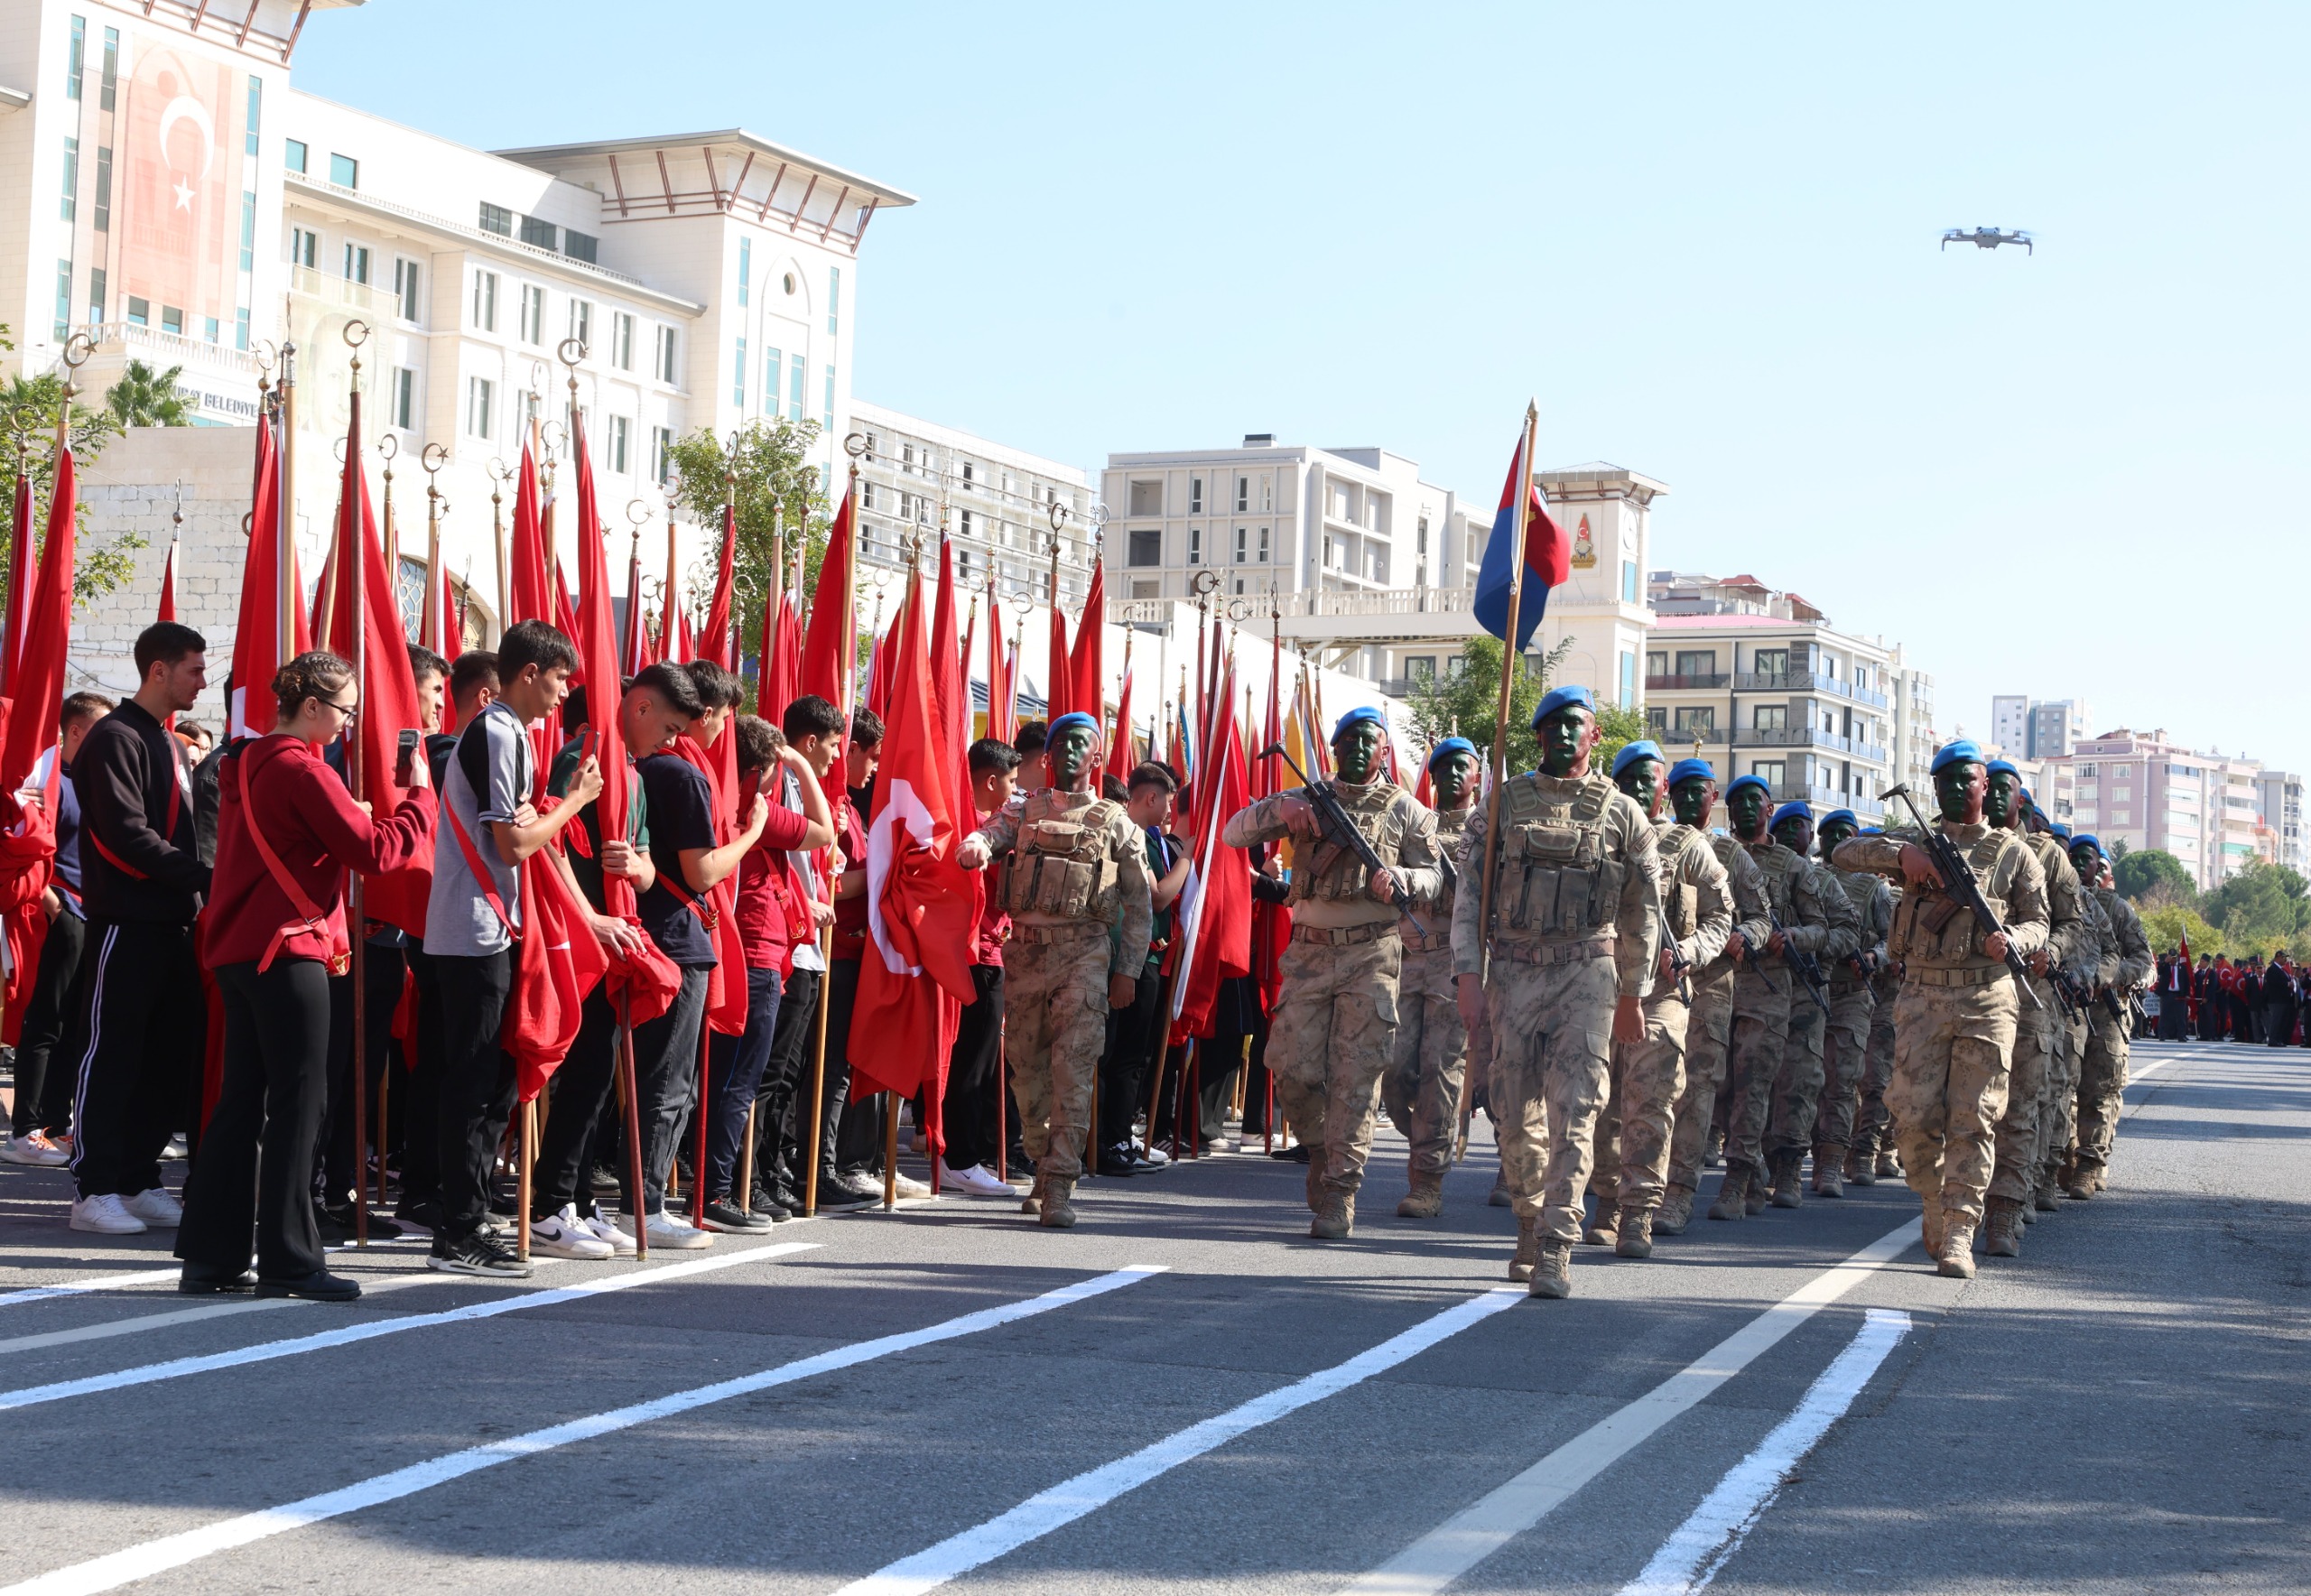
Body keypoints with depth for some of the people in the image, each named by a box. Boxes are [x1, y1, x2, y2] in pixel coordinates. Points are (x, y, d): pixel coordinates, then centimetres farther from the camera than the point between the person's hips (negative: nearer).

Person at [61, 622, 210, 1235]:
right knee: (109, 1055, -4)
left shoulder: (172, 746, 19)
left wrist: (201, 888, 6)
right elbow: (127, 835, -19)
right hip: (126, 924, -9)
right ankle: (94, 1189, -1)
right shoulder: (115, 738, -10)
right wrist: (204, 878, -18)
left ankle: (138, 1179, 16)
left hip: (172, 923, 9)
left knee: (167, 1057, 9)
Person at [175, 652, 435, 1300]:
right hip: (288, 951, -9)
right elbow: (375, 850, -15)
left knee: (243, 1100, 11)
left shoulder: (246, 765, 15)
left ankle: (209, 1256, 12)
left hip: (238, 949, 9)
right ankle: (288, 1260, -2)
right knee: (296, 1105, -4)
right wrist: (421, 797, -4)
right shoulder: (303, 771, -13)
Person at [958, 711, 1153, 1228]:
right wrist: (974, 847, -29)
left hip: (1084, 952, -3)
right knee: (1027, 1068, 8)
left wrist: (1127, 970, 2)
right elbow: (990, 833, -4)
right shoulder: (1022, 810, 14)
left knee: (1073, 1066, -12)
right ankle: (1045, 1167, 26)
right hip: (1025, 950, 3)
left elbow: (1137, 903, 9)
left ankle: (1059, 1186, -12)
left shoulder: (1115, 822, 9)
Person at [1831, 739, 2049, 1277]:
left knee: (1974, 1119, -7)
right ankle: (1934, 1205, 19)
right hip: (1921, 996, 1)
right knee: (1915, 1115, -4)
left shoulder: (2014, 854, 12)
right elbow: (1845, 852, 7)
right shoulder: (1917, 843, 15)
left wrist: (2012, 940, -13)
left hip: (1985, 999, -1)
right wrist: (1901, 853, -10)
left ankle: (1958, 1233, -6)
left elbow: (2038, 923, 10)